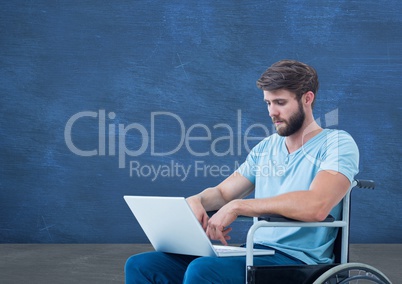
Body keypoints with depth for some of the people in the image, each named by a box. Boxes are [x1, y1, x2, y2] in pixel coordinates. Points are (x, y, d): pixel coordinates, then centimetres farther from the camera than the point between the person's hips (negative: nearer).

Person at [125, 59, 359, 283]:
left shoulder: (337, 144, -6)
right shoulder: (266, 148, 17)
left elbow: (316, 206, -25)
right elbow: (222, 192, 20)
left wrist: (238, 206, -22)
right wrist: (196, 200, -5)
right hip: (255, 252, 8)